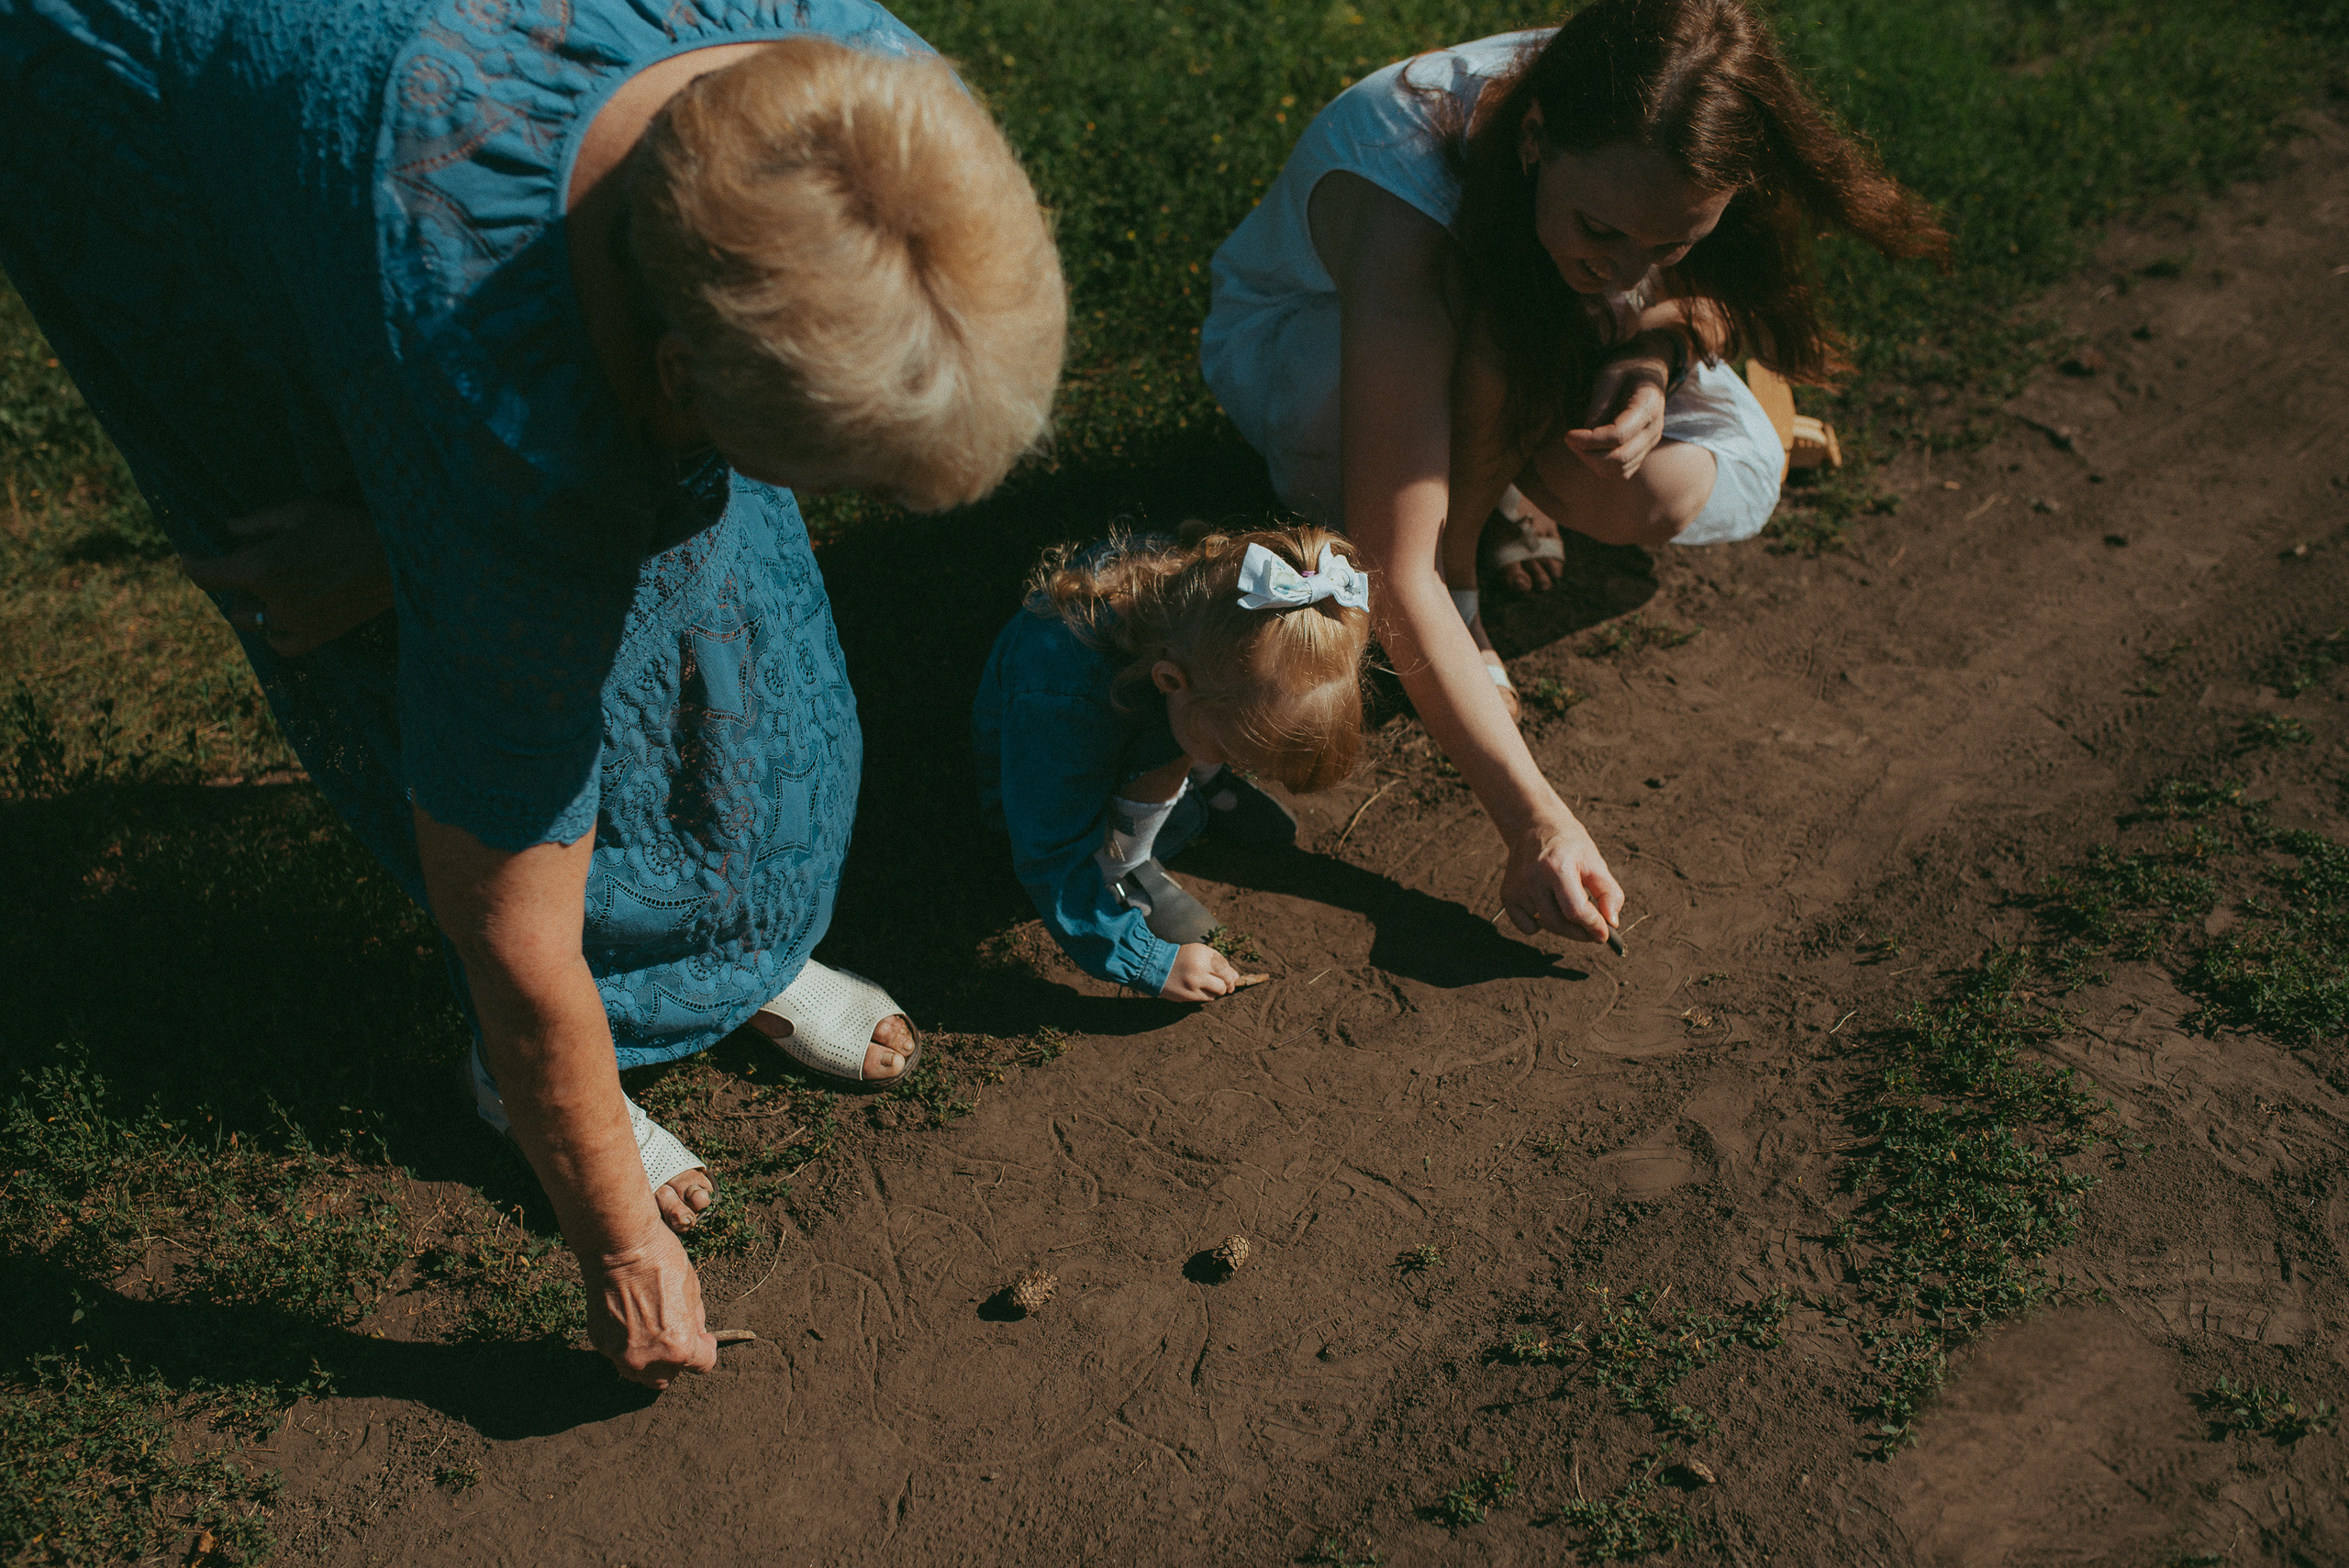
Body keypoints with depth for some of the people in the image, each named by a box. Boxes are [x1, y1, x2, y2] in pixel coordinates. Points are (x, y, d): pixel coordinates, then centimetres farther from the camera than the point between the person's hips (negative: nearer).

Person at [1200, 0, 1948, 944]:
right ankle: (1460, 568, -13)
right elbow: (1395, 574, -43)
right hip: (1294, 351, -5)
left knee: (1726, 486, -20)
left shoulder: (1628, 142, -28)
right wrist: (1537, 824, -46)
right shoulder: (1406, 199, -42)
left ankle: (1489, 462, 6)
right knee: (1519, 319, -38)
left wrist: (1655, 356, -30)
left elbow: (1711, 295, -4)